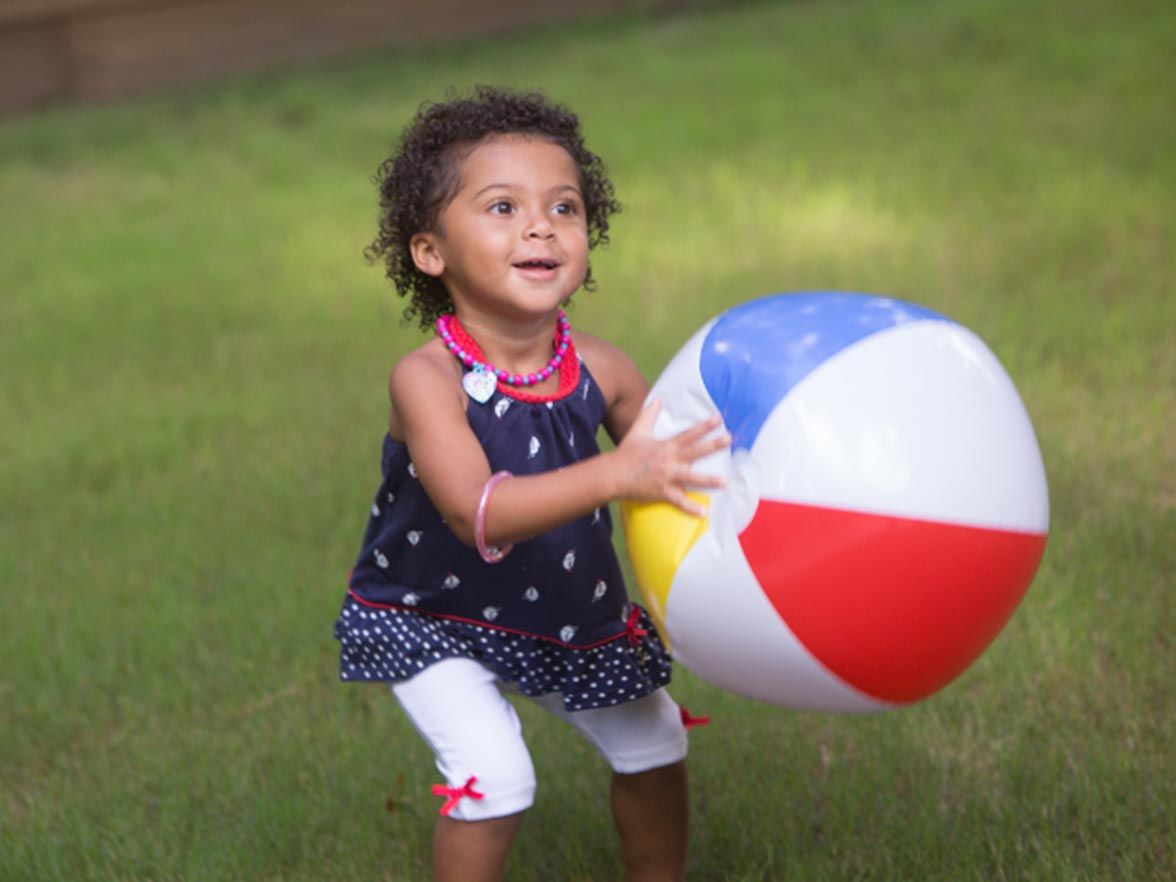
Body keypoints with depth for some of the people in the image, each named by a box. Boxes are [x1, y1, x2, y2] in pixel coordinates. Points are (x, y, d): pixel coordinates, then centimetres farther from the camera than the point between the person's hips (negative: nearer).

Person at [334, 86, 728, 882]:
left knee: (652, 742, 14)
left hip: (569, 615, 5)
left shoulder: (599, 371, -18)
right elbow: (477, 513, -46)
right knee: (495, 777, -20)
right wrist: (613, 475, -59)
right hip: (430, 622, -5)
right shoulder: (427, 380, -32)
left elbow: (675, 474, -10)